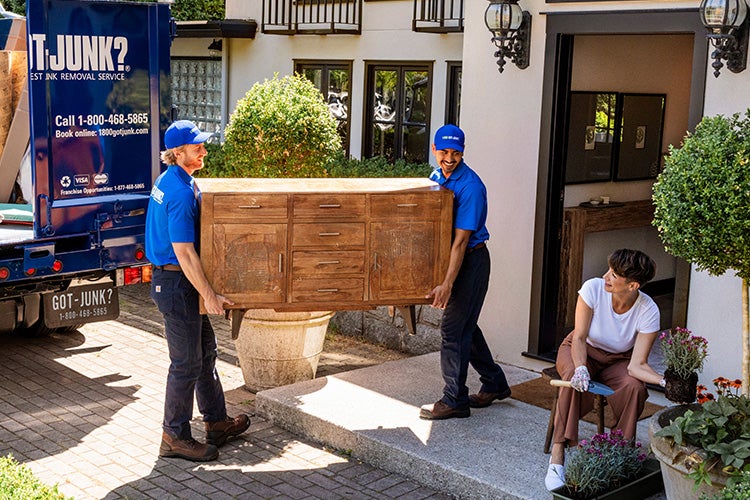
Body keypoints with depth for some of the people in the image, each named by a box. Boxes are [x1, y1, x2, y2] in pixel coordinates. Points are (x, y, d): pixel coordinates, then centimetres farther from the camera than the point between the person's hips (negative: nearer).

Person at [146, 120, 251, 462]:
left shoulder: (169, 180, 10)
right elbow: (184, 252, -25)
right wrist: (209, 295, -21)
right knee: (187, 363, -1)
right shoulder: (181, 192, -22)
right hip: (177, 283, -11)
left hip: (169, 277, 11)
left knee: (205, 351, 18)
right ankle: (175, 437, 11)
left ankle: (216, 422, 29)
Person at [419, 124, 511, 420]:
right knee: (465, 326, 16)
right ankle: (494, 384, 31)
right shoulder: (436, 177, 4)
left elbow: (461, 240, -26)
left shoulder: (470, 186, -22)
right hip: (449, 257, 9)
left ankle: (454, 401, 5)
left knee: (454, 329, -6)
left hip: (471, 261, -9)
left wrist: (447, 284, -29)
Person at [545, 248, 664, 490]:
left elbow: (637, 365, -26)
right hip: (581, 351, -1)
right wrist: (580, 368, -41)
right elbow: (579, 337, -23)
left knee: (635, 387, -31)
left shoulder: (648, 311, -24)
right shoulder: (593, 288, -25)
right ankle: (557, 456, -33)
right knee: (575, 378, -35)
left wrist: (665, 382, -44)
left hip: (617, 360, 1)